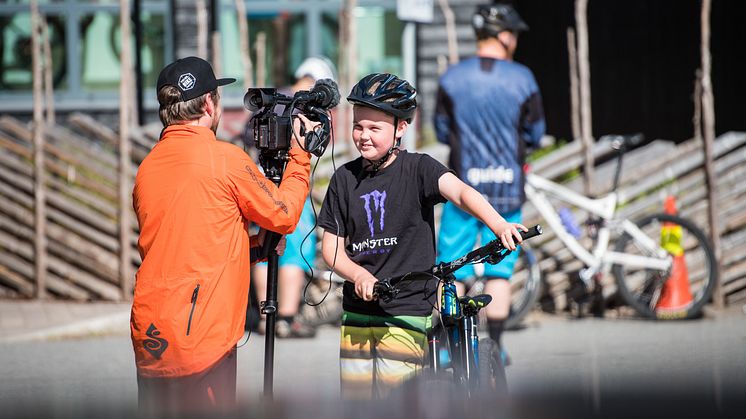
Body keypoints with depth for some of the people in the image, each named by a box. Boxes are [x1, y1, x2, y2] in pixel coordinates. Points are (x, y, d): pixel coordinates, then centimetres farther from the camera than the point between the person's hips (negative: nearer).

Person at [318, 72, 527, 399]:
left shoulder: (417, 169, -5)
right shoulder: (345, 179, 6)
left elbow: (460, 192, -24)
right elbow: (331, 247, 7)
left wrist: (498, 225, -43)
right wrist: (359, 275, -14)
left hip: (405, 314, -4)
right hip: (356, 315, 4)